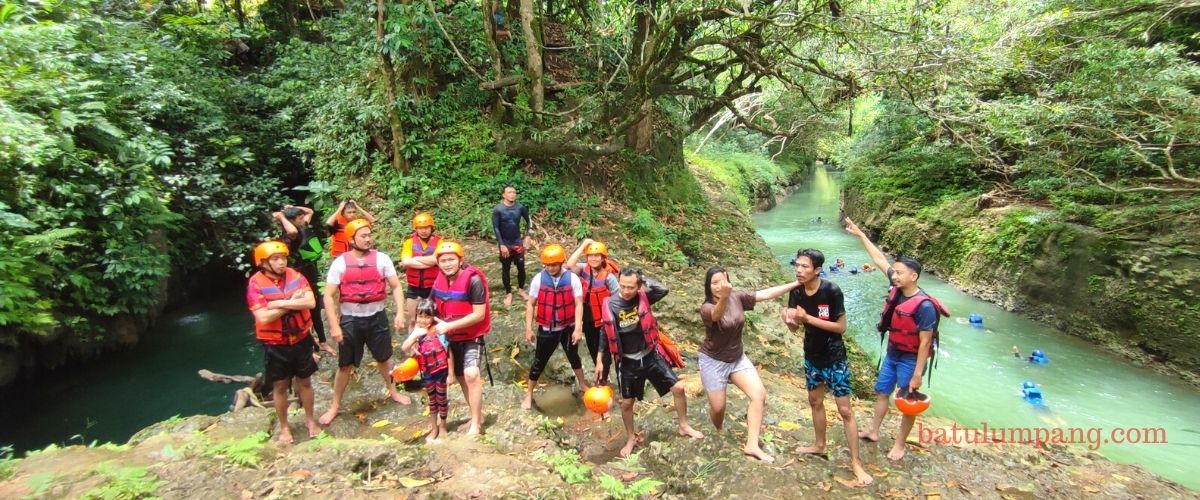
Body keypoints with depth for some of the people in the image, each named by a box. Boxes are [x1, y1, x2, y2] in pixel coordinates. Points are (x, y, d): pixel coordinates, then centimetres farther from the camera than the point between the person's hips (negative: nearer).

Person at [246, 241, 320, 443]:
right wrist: (293, 302, -18)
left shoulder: (296, 276, -5)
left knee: (304, 382, 15)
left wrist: (281, 303, -23)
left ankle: (310, 419, 33)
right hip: (275, 345, -2)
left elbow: (311, 302, -17)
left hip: (301, 340, 2)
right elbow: (263, 318, -21)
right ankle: (284, 427, 28)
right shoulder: (255, 284, -14)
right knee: (280, 386, 11)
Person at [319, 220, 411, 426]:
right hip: (350, 319, -1)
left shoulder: (382, 259, -6)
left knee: (384, 358, 19)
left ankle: (393, 391, 41)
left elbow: (396, 287, -3)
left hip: (377, 317, 1)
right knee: (345, 365, 10)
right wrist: (334, 326, -12)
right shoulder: (340, 263, -9)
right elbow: (329, 296, -7)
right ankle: (335, 405, 27)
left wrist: (400, 312, -14)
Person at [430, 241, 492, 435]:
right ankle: (478, 415, 33)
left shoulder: (473, 280, -23)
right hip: (452, 338, 7)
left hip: (473, 337, -7)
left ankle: (476, 423, -10)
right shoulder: (439, 281, -2)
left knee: (471, 374, -23)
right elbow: (435, 309, 11)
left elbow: (479, 314, -25)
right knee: (460, 377, 15)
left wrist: (448, 326, -25)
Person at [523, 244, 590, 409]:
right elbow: (531, 304, -4)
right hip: (546, 329, -1)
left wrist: (578, 328, -15)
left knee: (573, 357, 23)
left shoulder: (572, 278, -14)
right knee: (539, 362, 9)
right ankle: (529, 394, 26)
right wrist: (528, 329, -5)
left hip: (568, 327, 1)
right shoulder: (538, 279, -12)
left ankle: (582, 384, 46)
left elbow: (578, 304, -11)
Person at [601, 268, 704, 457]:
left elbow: (663, 289, -31)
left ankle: (684, 427, 26)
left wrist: (643, 280, -25)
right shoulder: (610, 306, -16)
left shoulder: (643, 297, -12)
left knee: (678, 387, 3)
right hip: (628, 362, -2)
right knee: (627, 402, 9)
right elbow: (607, 336, -7)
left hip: (650, 356, 2)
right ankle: (630, 439, 34)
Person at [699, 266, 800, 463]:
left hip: (737, 358, 5)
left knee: (759, 394, -10)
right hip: (713, 361, -5)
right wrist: (723, 297, -73)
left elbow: (767, 294, -9)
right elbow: (717, 314, -50)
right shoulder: (706, 308, -26)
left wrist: (797, 284, -13)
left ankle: (752, 445, -4)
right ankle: (720, 435, 39)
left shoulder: (737, 297, -11)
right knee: (718, 407, 5)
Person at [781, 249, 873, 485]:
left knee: (845, 410, 0)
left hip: (835, 359, -6)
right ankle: (820, 445, 41)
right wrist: (789, 320, -24)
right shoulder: (796, 293, -8)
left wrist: (808, 318, -28)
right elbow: (795, 328, -1)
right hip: (812, 357, 6)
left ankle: (856, 462, 12)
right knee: (815, 401, 21)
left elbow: (841, 326, -20)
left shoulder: (832, 291, -23)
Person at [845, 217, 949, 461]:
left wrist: (917, 375, -21)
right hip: (891, 354, 7)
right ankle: (873, 431, 36)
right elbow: (880, 259, 0)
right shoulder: (897, 288, -9)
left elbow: (925, 343, -24)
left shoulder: (924, 306, -28)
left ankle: (899, 445, 24)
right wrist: (860, 235, 0)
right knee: (881, 392, 19)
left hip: (910, 359, -7)